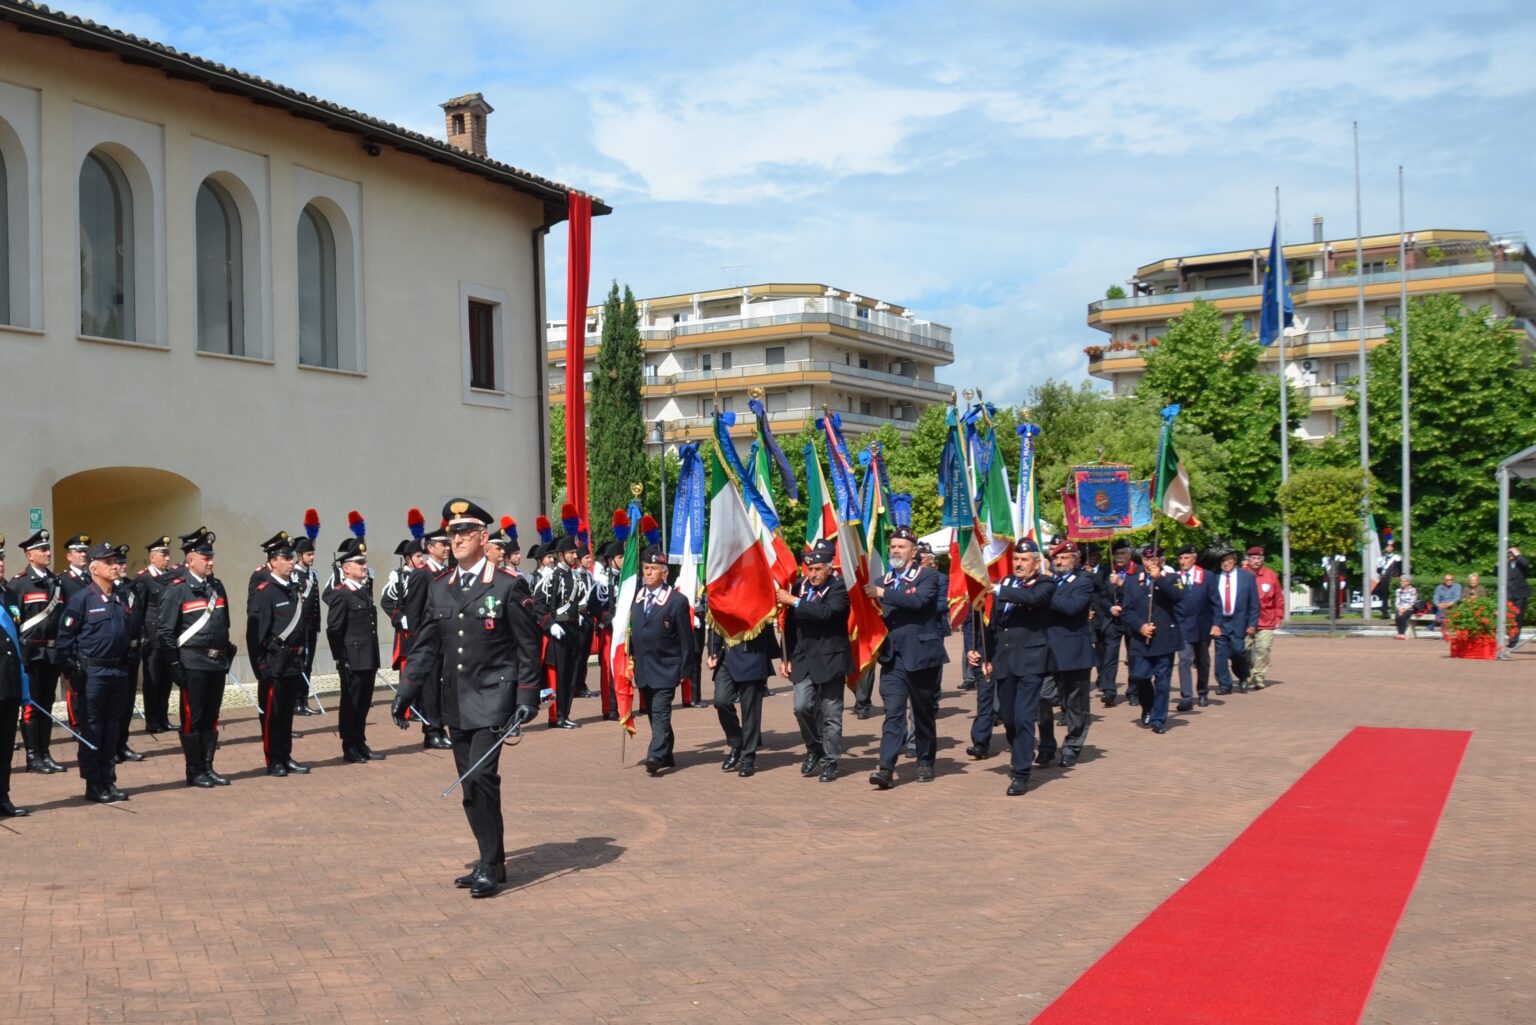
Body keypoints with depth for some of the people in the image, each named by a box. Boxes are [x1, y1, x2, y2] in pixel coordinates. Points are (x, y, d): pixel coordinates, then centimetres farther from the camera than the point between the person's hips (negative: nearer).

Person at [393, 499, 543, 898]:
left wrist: (527, 698, -10)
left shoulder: (509, 585, -5)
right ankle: (490, 861, 22)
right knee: (471, 786, 10)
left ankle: (491, 866, -5)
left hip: (492, 697, -6)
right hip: (455, 701, 6)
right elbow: (425, 645, 12)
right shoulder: (439, 587, 9)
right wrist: (406, 693, 6)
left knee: (481, 776, -15)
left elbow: (527, 647, -5)